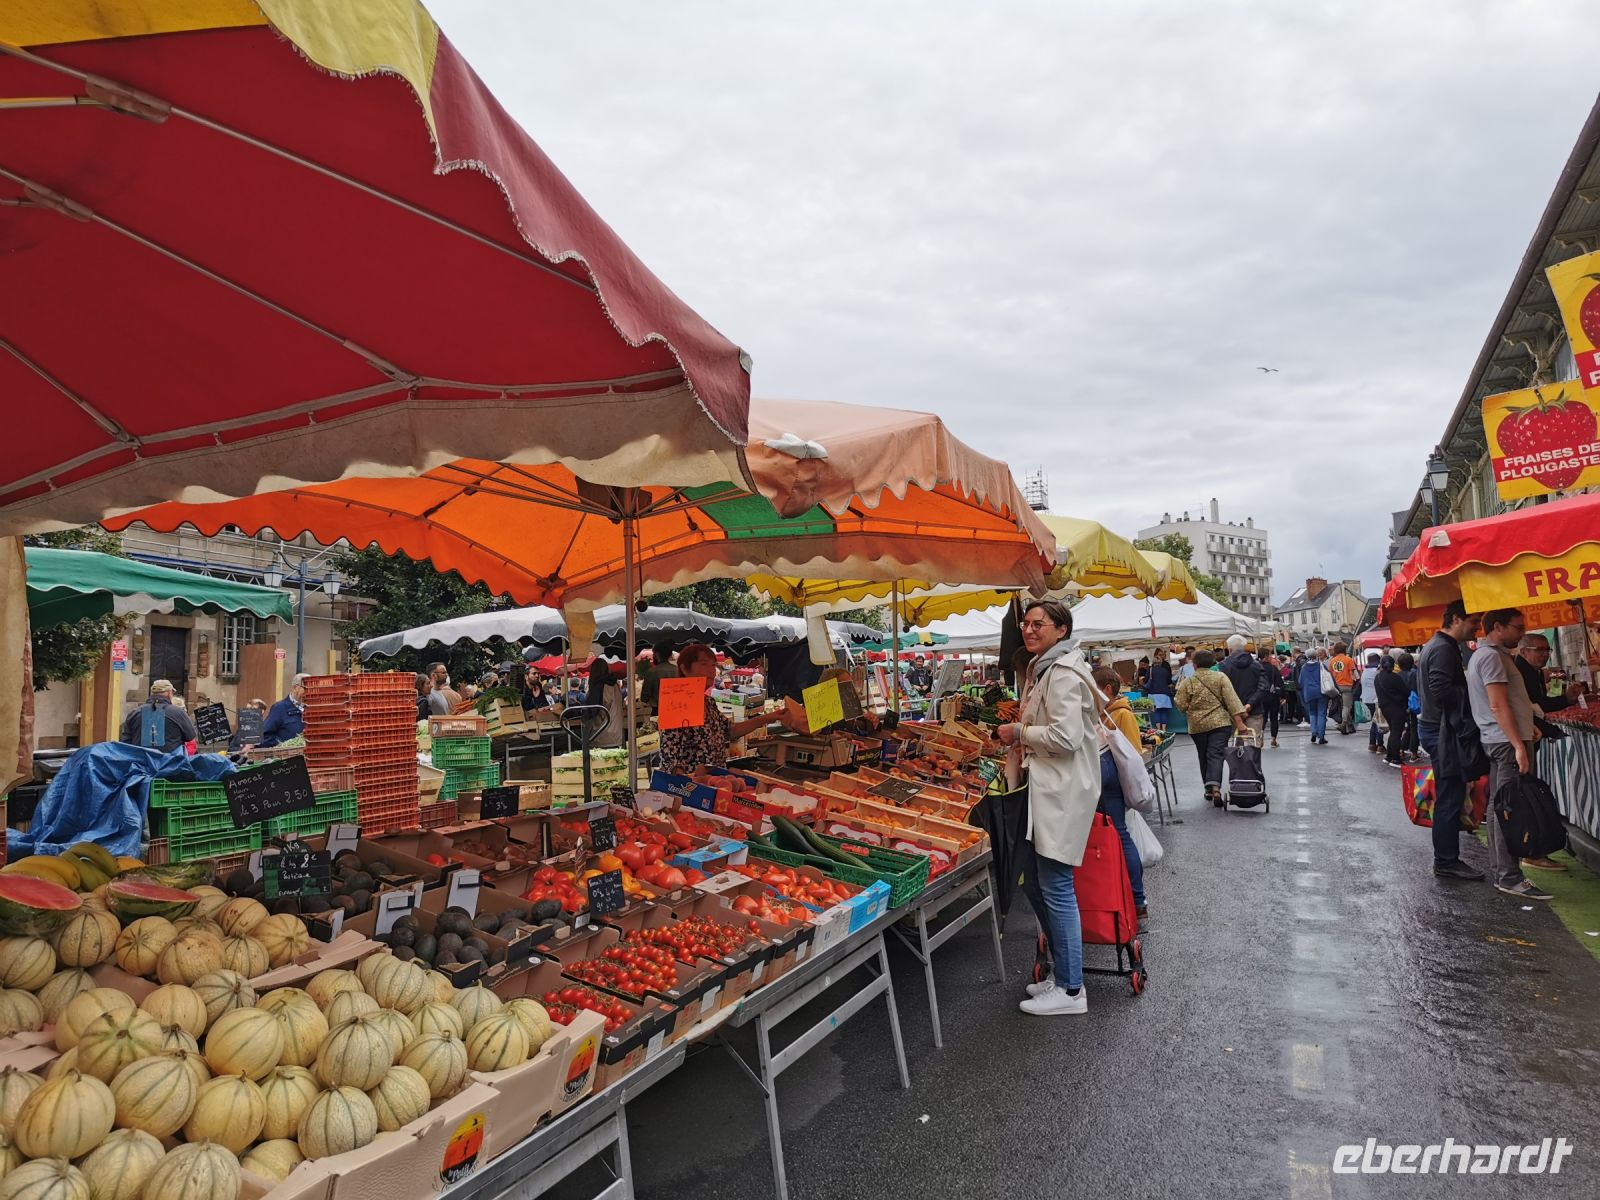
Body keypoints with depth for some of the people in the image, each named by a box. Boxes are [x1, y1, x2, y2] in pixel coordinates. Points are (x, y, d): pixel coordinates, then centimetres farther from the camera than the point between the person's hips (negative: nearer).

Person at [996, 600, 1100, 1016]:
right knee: (1035, 883, 15)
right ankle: (1063, 971, 28)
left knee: (1055, 888, -3)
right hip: (1044, 789, 11)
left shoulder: (1063, 673, -15)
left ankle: (1070, 990, 9)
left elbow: (1066, 736, -23)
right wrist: (1018, 746, 14)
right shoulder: (1041, 669, 17)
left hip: (1063, 791, -10)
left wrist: (1019, 733, -11)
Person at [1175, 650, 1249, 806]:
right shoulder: (1220, 677, -2)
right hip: (1220, 723, -1)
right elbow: (1232, 699, -9)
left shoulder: (1187, 682, -4)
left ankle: (1209, 789, 22)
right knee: (1216, 755, -4)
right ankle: (1215, 787, -22)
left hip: (1197, 726, 1)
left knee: (1204, 758, 15)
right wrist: (1239, 721, -11)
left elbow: (1181, 705, -4)